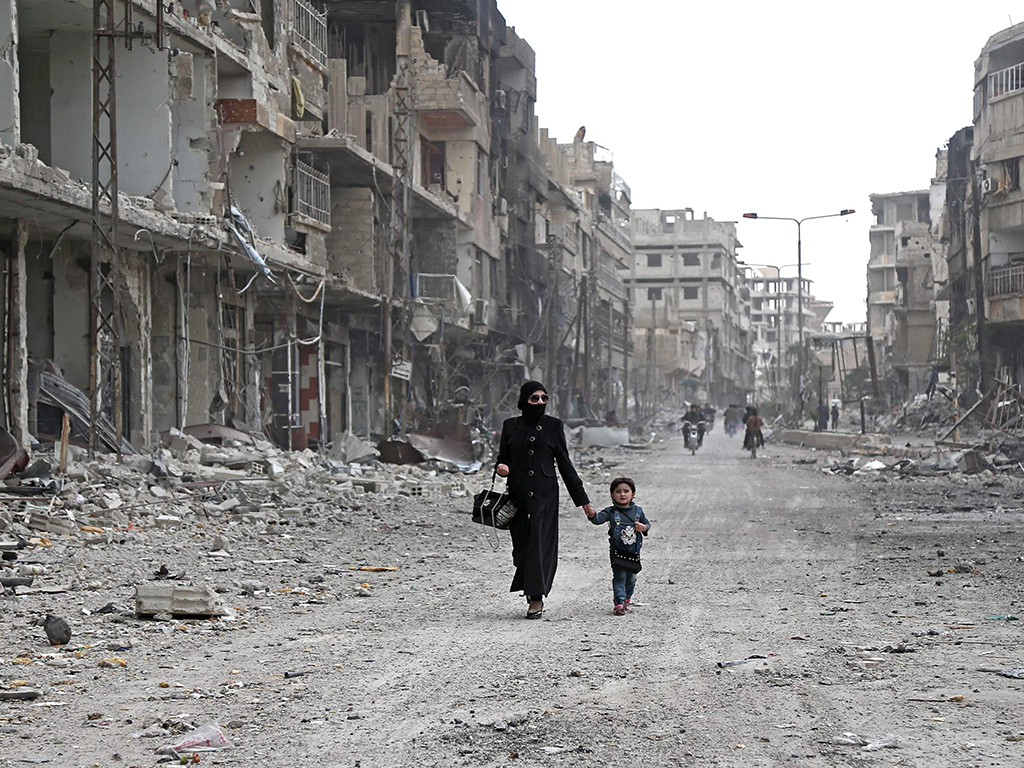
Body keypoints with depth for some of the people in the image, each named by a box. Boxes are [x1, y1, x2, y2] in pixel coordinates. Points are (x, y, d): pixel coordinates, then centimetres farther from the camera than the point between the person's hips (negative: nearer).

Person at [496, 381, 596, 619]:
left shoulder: (553, 426, 3)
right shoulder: (511, 426, 8)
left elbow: (564, 463, 6)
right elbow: (503, 457, 15)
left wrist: (582, 500, 5)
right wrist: (501, 467, -11)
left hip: (545, 494, -2)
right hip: (518, 493, 2)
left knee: (540, 543, -8)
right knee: (521, 544, 1)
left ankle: (536, 599, -6)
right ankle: (533, 595, 18)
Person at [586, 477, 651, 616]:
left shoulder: (637, 511, 3)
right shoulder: (611, 512, -6)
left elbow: (647, 524, 14)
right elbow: (599, 519, -21)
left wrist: (643, 527, -9)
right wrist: (592, 516, -43)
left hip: (634, 551, 3)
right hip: (617, 551, -3)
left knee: (631, 578, 12)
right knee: (619, 577, -9)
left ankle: (627, 599, 34)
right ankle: (619, 603, -9)